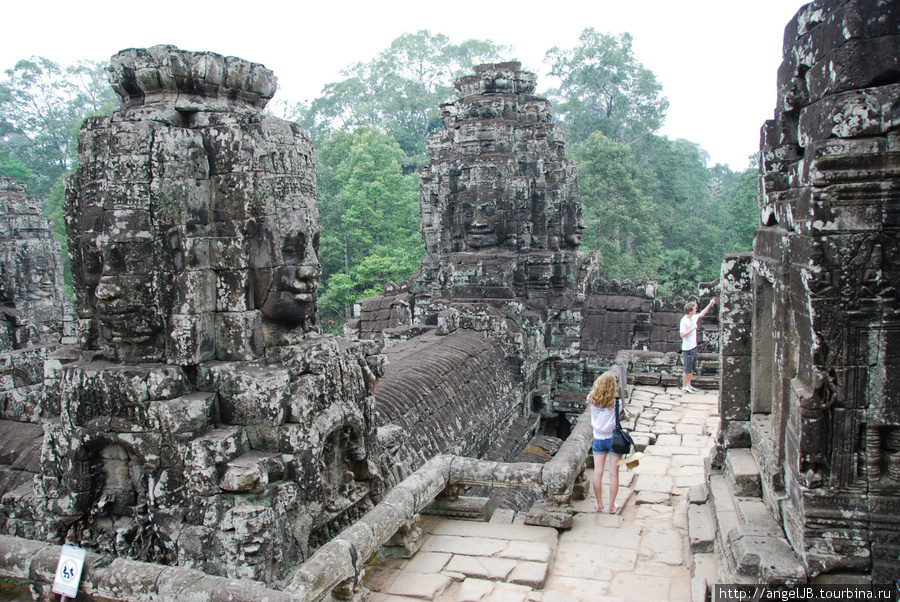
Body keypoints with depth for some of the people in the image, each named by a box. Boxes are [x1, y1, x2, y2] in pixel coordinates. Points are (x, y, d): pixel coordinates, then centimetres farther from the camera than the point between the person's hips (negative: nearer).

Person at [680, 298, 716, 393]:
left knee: (692, 368, 16)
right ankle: (684, 386, 11)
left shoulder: (693, 317, 4)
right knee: (687, 369, 1)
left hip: (694, 347, 8)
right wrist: (693, 328, -23)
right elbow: (682, 335, -22)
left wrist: (710, 304, 21)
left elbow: (701, 314, 24)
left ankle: (688, 384, 27)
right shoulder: (684, 321, -20)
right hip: (688, 348, -8)